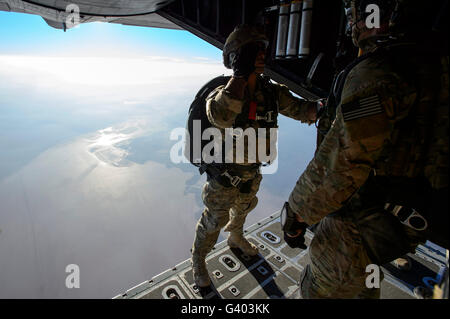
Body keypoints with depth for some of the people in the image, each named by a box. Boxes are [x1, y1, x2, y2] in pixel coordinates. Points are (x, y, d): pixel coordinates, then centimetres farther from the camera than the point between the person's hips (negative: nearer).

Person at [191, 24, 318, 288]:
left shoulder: (272, 92, -9)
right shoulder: (224, 93, -26)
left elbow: (300, 108, -13)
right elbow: (220, 116, -47)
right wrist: (240, 74, -47)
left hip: (252, 173, 6)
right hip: (224, 177, -5)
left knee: (242, 210, 30)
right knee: (213, 221, 13)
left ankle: (236, 239, 62)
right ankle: (198, 259, 41)